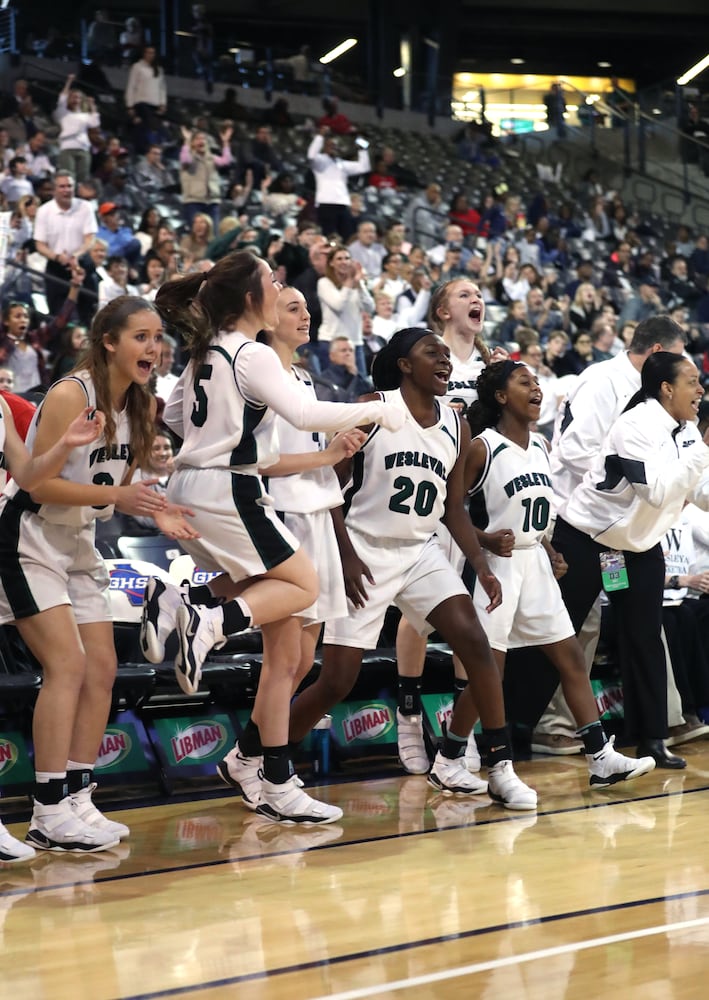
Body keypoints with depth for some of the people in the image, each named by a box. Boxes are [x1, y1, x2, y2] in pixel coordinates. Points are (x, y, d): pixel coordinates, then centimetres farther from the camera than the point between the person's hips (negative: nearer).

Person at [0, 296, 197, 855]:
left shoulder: (142, 406, 3)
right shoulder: (70, 395, -21)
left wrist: (158, 512, -6)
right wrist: (115, 495, -30)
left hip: (78, 544, 8)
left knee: (102, 671, 5)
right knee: (68, 665, -16)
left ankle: (78, 800, 12)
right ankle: (49, 815, -13)